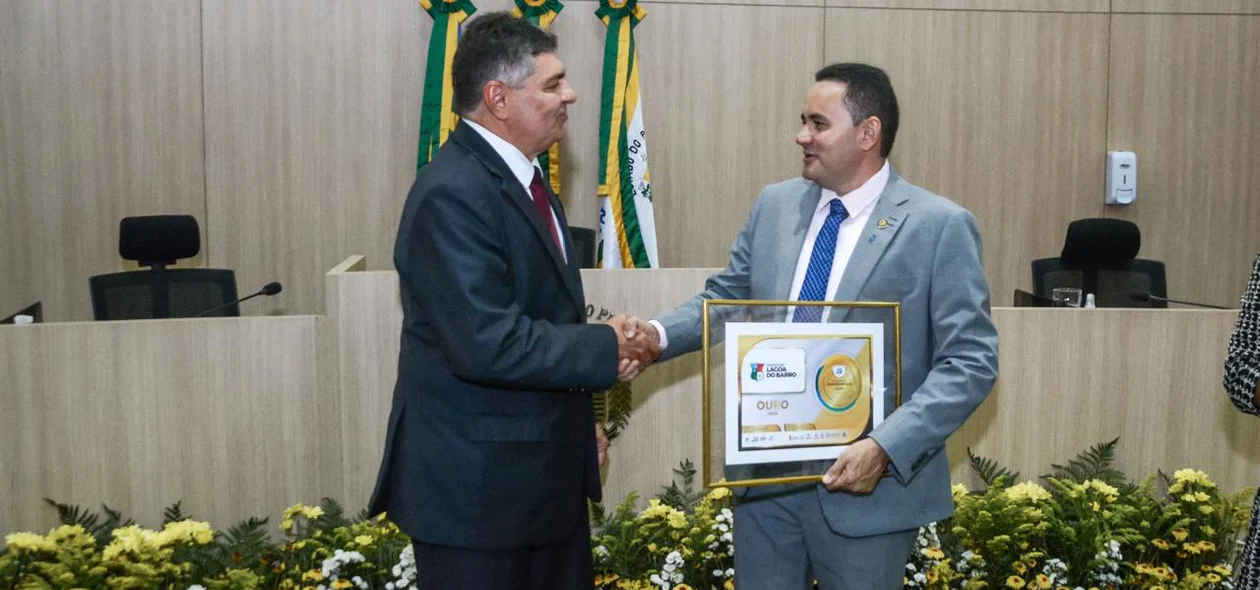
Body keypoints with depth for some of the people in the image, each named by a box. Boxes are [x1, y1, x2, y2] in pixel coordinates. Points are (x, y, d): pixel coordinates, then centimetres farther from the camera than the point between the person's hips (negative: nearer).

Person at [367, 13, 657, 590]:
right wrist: (605, 347, -16)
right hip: (475, 483, -9)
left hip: (544, 470, 9)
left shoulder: (519, 174, 11)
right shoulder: (452, 194, -21)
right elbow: (487, 344, -29)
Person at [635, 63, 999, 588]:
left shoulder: (939, 227, -10)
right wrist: (658, 333, -6)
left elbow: (971, 361, -13)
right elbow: (725, 299, 13)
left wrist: (886, 448, -22)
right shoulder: (775, 205, 6)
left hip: (865, 481, -4)